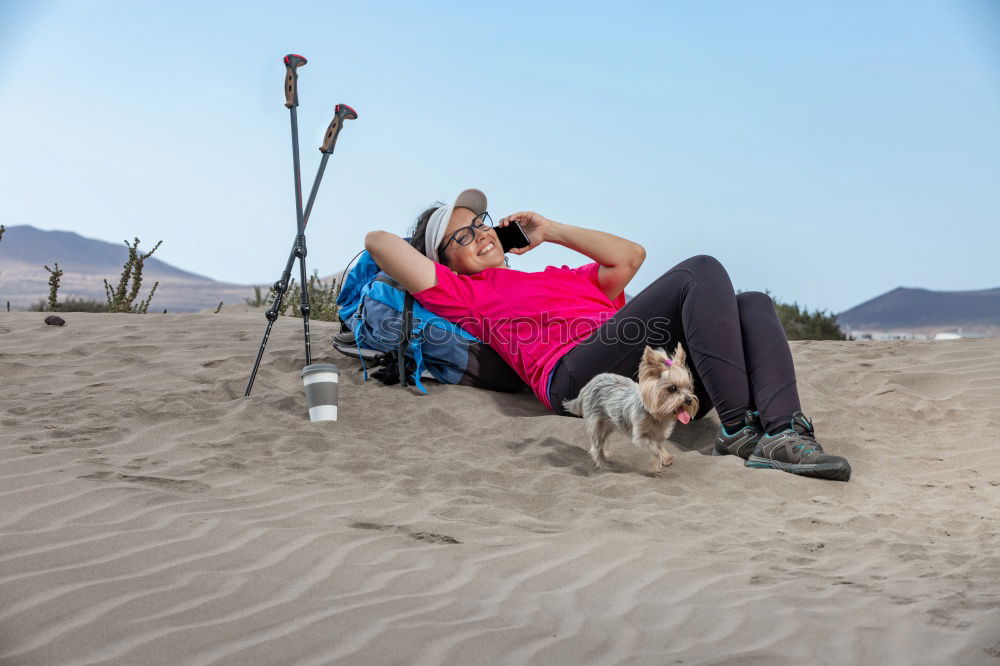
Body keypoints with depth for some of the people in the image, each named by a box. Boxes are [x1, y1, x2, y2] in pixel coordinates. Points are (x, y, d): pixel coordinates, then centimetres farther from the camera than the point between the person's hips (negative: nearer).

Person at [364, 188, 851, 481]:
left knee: (753, 304, -11)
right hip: (578, 374, -7)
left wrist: (552, 231, 37)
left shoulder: (565, 278, 41)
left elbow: (630, 257, 34)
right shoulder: (464, 294, 21)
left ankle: (783, 436, -33)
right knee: (702, 271, -19)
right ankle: (738, 427, -32)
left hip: (659, 379, 7)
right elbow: (378, 241, 13)